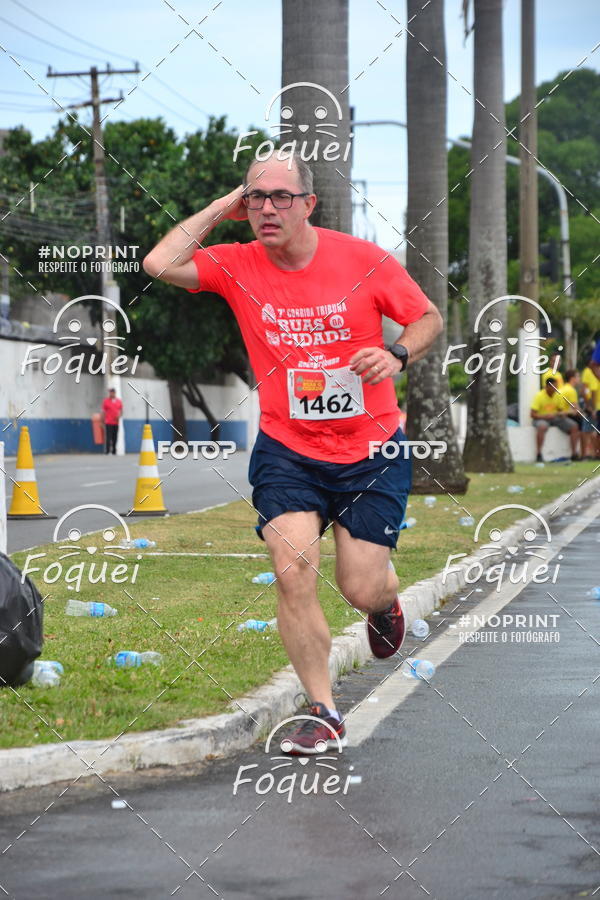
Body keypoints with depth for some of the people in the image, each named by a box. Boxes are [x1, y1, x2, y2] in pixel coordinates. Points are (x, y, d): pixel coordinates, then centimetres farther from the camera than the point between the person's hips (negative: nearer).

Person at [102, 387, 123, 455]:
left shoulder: (118, 401, 10)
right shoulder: (106, 401, 0)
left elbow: (121, 411, 16)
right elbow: (103, 412, 2)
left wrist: (119, 416, -6)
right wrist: (103, 422, -1)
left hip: (116, 423, 4)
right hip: (108, 423, -4)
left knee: (115, 438, 6)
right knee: (109, 437, -10)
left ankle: (114, 452, 13)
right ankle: (107, 451, -11)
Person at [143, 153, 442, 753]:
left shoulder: (363, 259, -8)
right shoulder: (236, 266, -4)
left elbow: (428, 318, 3)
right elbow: (159, 265, -18)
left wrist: (398, 356, -18)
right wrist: (220, 209, -11)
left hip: (371, 451, -1)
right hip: (286, 451, 1)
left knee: (361, 591, -1)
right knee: (292, 570, -19)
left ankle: (386, 598, 41)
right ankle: (323, 714, -4)